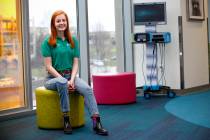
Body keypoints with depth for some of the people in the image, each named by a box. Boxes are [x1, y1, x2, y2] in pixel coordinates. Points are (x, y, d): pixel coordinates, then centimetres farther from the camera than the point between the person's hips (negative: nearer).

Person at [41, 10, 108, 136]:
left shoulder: (73, 41, 10)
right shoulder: (48, 42, -2)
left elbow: (76, 63, 5)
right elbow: (49, 66, -8)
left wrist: (72, 80, -13)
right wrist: (64, 80, -17)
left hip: (71, 75, 3)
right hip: (53, 77, -3)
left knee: (87, 88, -27)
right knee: (61, 82, -39)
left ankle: (96, 122, -36)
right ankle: (66, 120, -31)